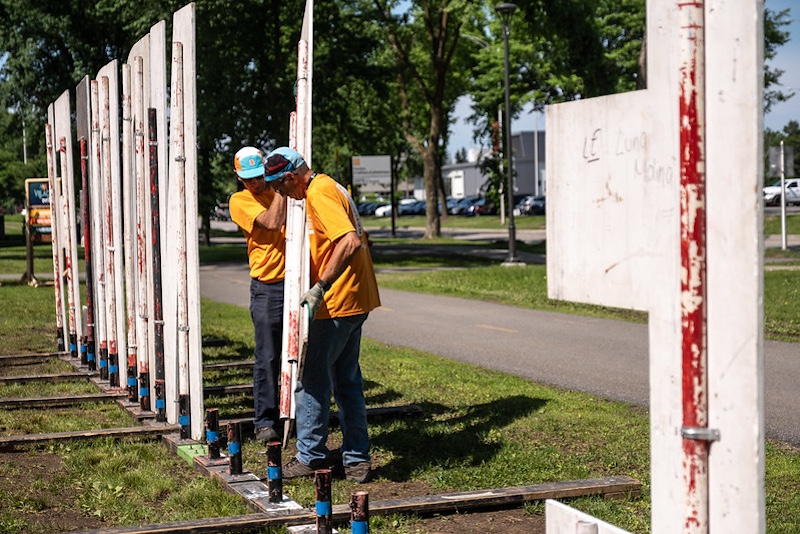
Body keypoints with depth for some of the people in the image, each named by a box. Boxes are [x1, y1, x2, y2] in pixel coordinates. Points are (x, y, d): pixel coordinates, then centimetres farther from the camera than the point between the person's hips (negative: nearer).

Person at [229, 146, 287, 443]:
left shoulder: (281, 191, 10)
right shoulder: (239, 201, -1)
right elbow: (273, 222, -16)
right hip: (267, 288, -4)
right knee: (267, 358, -2)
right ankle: (265, 422, 5)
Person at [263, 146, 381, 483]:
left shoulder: (319, 193, -15)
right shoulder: (328, 188, 16)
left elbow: (350, 241, -28)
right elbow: (355, 239, 23)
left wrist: (321, 287, -29)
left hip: (336, 304, -10)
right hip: (355, 302, 10)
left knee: (312, 379, 0)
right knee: (347, 380, 13)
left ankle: (311, 457, 9)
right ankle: (357, 460, 17)